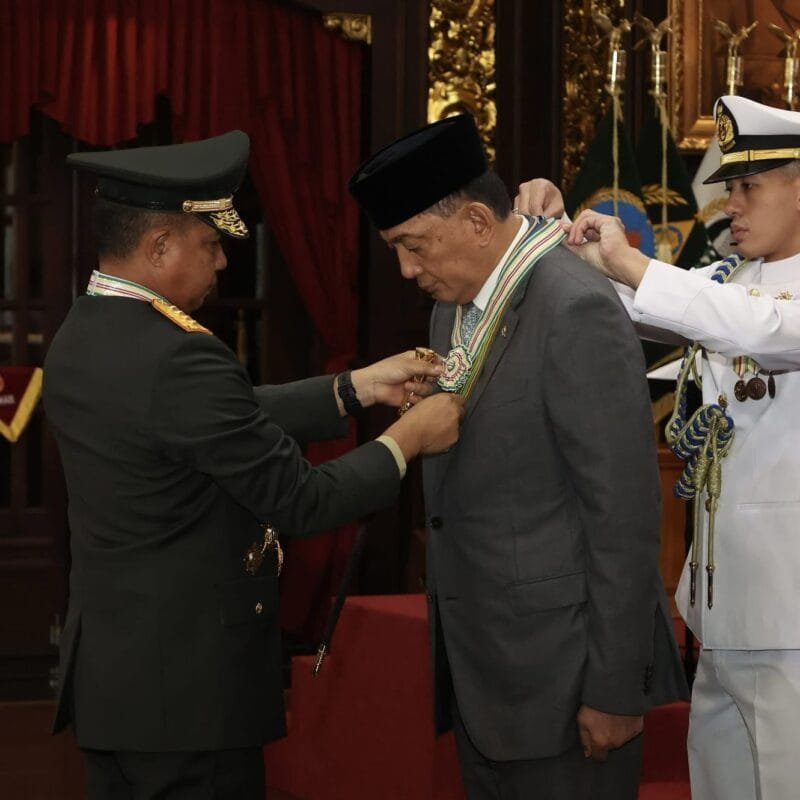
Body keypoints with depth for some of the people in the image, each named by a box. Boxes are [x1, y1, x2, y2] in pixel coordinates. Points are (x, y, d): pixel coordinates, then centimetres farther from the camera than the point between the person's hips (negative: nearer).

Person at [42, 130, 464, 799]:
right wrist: (407, 440, -3)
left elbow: (234, 419, 12)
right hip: (185, 686, -9)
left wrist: (360, 387, 13)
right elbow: (301, 501, -18)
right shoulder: (178, 358, -23)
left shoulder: (82, 338, 5)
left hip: (110, 669, 9)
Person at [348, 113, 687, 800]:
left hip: (557, 668, -8)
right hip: (480, 668, 8)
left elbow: (624, 512, -18)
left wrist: (615, 689, -16)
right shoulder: (456, 305, 10)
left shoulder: (577, 311, -17)